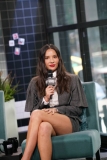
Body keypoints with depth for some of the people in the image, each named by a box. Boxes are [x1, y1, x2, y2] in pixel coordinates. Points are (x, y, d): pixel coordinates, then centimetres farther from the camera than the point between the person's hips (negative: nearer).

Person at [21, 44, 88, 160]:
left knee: (37, 114, -34)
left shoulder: (72, 80, 13)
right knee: (44, 127, -41)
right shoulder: (35, 82, 16)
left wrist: (57, 110, -9)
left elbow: (78, 109, 8)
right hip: (48, 123, 1)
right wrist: (45, 99, -5)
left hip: (69, 122, -1)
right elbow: (32, 110, 13)